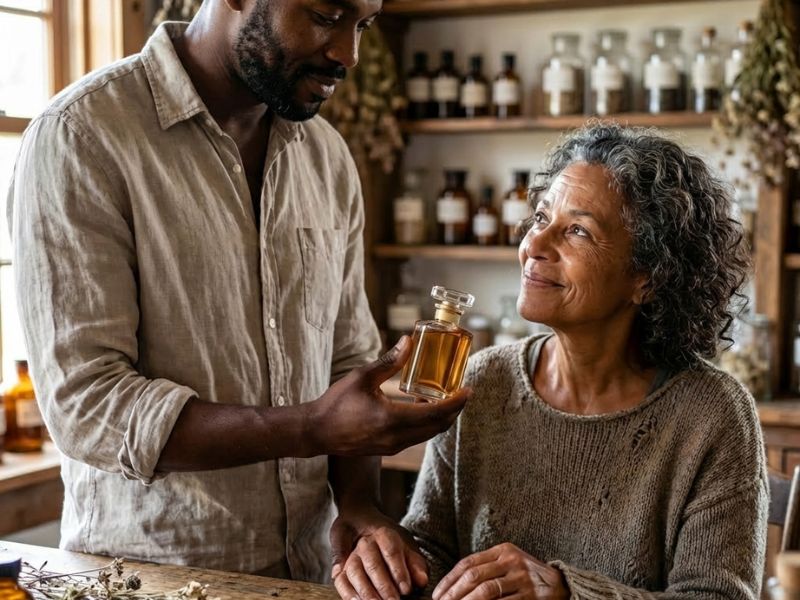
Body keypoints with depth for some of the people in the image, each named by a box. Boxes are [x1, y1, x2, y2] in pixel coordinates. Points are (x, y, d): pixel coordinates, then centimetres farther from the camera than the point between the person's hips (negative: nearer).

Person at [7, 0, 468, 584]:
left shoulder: (328, 156, 3)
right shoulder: (80, 136, -15)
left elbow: (349, 359, 6)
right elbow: (86, 405, -20)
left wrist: (363, 511, -11)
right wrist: (311, 428, -27)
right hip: (144, 574, -5)